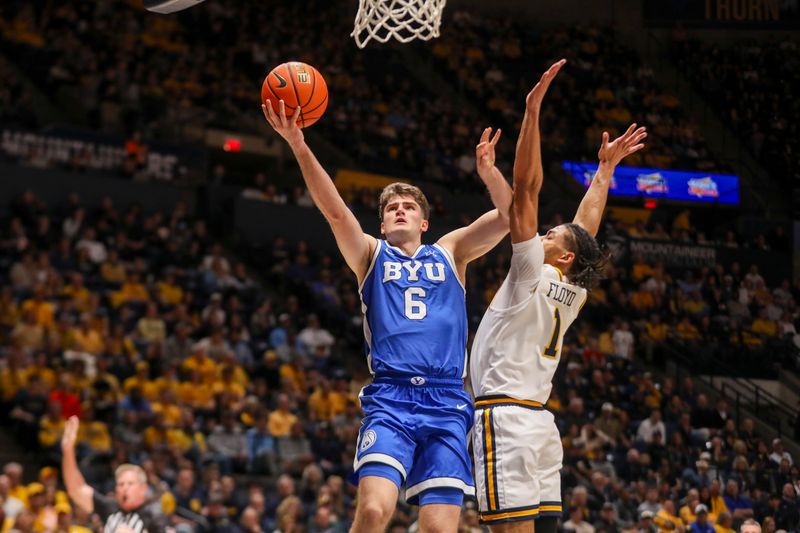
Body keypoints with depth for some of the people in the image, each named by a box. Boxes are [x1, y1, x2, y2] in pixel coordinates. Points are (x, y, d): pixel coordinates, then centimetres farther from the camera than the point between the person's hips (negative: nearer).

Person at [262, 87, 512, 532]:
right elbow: (335, 209, 0)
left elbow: (508, 216, 9)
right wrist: (299, 147, -12)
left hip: (447, 403, 1)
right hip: (390, 399, -1)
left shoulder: (449, 253, 21)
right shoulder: (371, 255, 17)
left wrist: (487, 170, -9)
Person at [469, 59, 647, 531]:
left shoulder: (534, 274, -4)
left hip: (505, 416, -8)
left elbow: (526, 189, -8)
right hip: (539, 421, 8)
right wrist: (606, 168, 37)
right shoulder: (574, 293, 14)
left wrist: (532, 111, -10)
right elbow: (587, 226, 28)